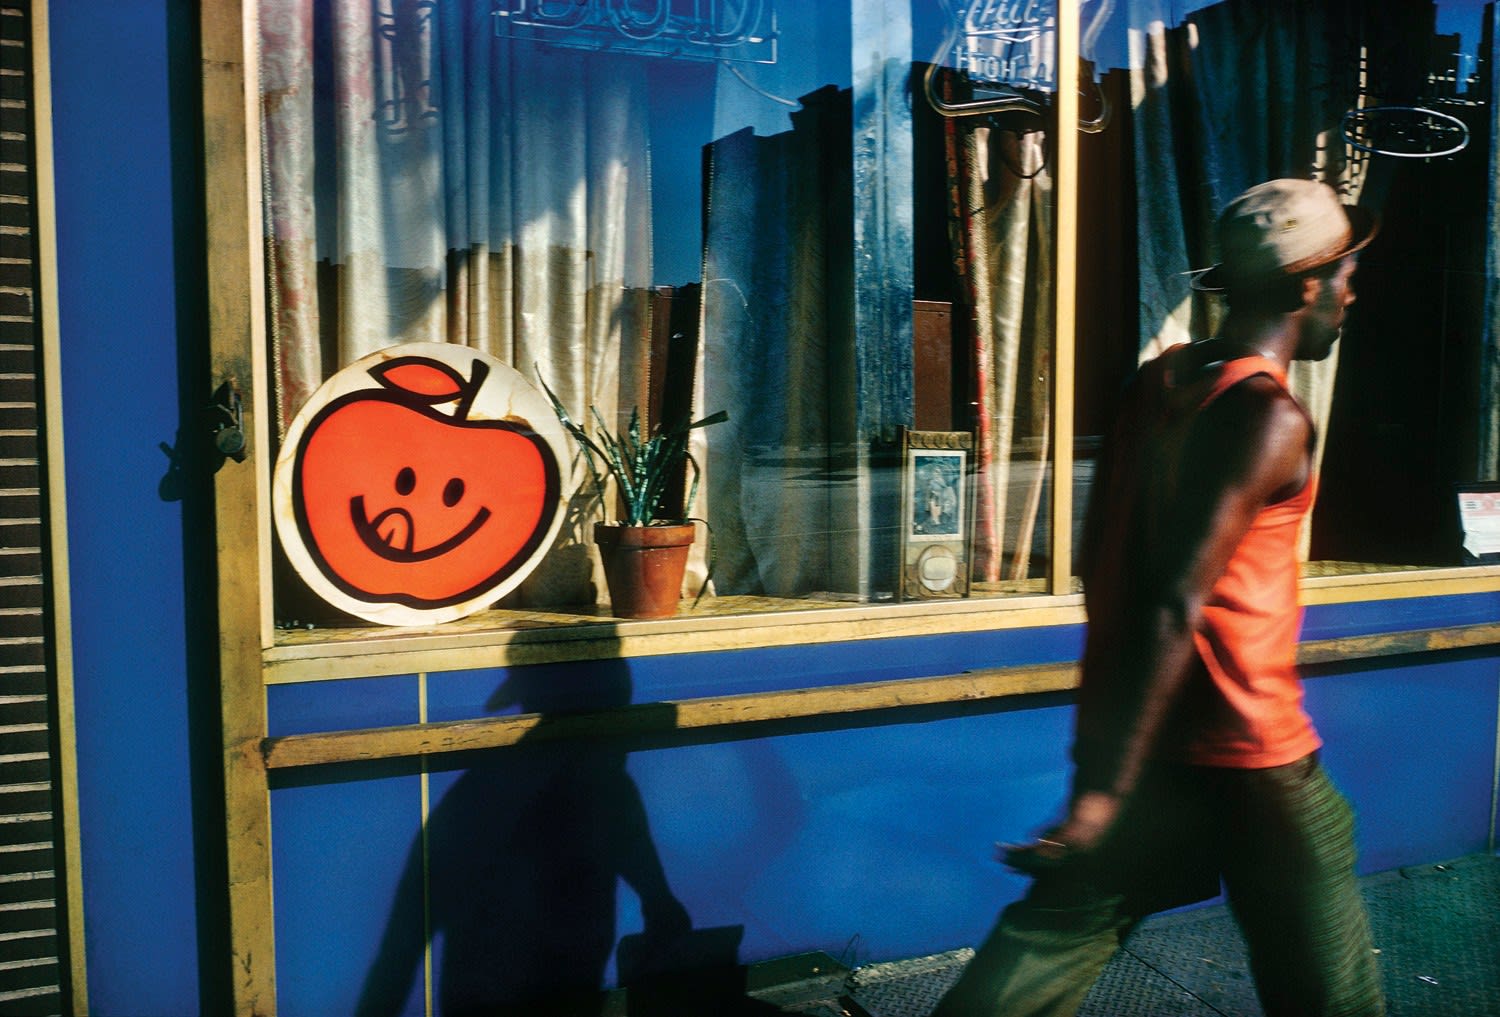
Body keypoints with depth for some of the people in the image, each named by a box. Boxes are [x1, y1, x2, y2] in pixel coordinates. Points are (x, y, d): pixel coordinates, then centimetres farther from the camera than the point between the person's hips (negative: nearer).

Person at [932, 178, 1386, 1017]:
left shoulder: (1157, 380, 4)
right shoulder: (1270, 418, -18)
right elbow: (1176, 607, -26)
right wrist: (1104, 792, -26)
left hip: (1133, 731, 7)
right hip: (1245, 755, -7)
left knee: (1051, 944, 15)